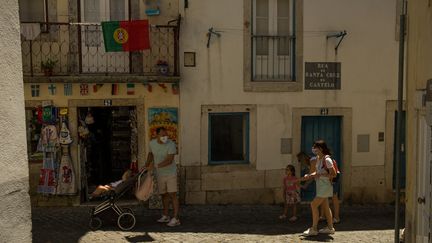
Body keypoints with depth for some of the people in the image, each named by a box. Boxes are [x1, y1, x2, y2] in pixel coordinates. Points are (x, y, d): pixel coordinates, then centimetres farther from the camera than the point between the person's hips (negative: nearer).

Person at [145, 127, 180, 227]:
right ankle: (165, 216, 27)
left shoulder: (171, 144, -22)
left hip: (171, 173, -5)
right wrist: (147, 165, 13)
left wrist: (155, 166, -32)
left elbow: (169, 160, -29)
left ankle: (175, 219, -5)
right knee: (164, 195, 14)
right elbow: (150, 153, 16)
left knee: (172, 194, -7)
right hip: (160, 174, 5)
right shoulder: (152, 143, -6)